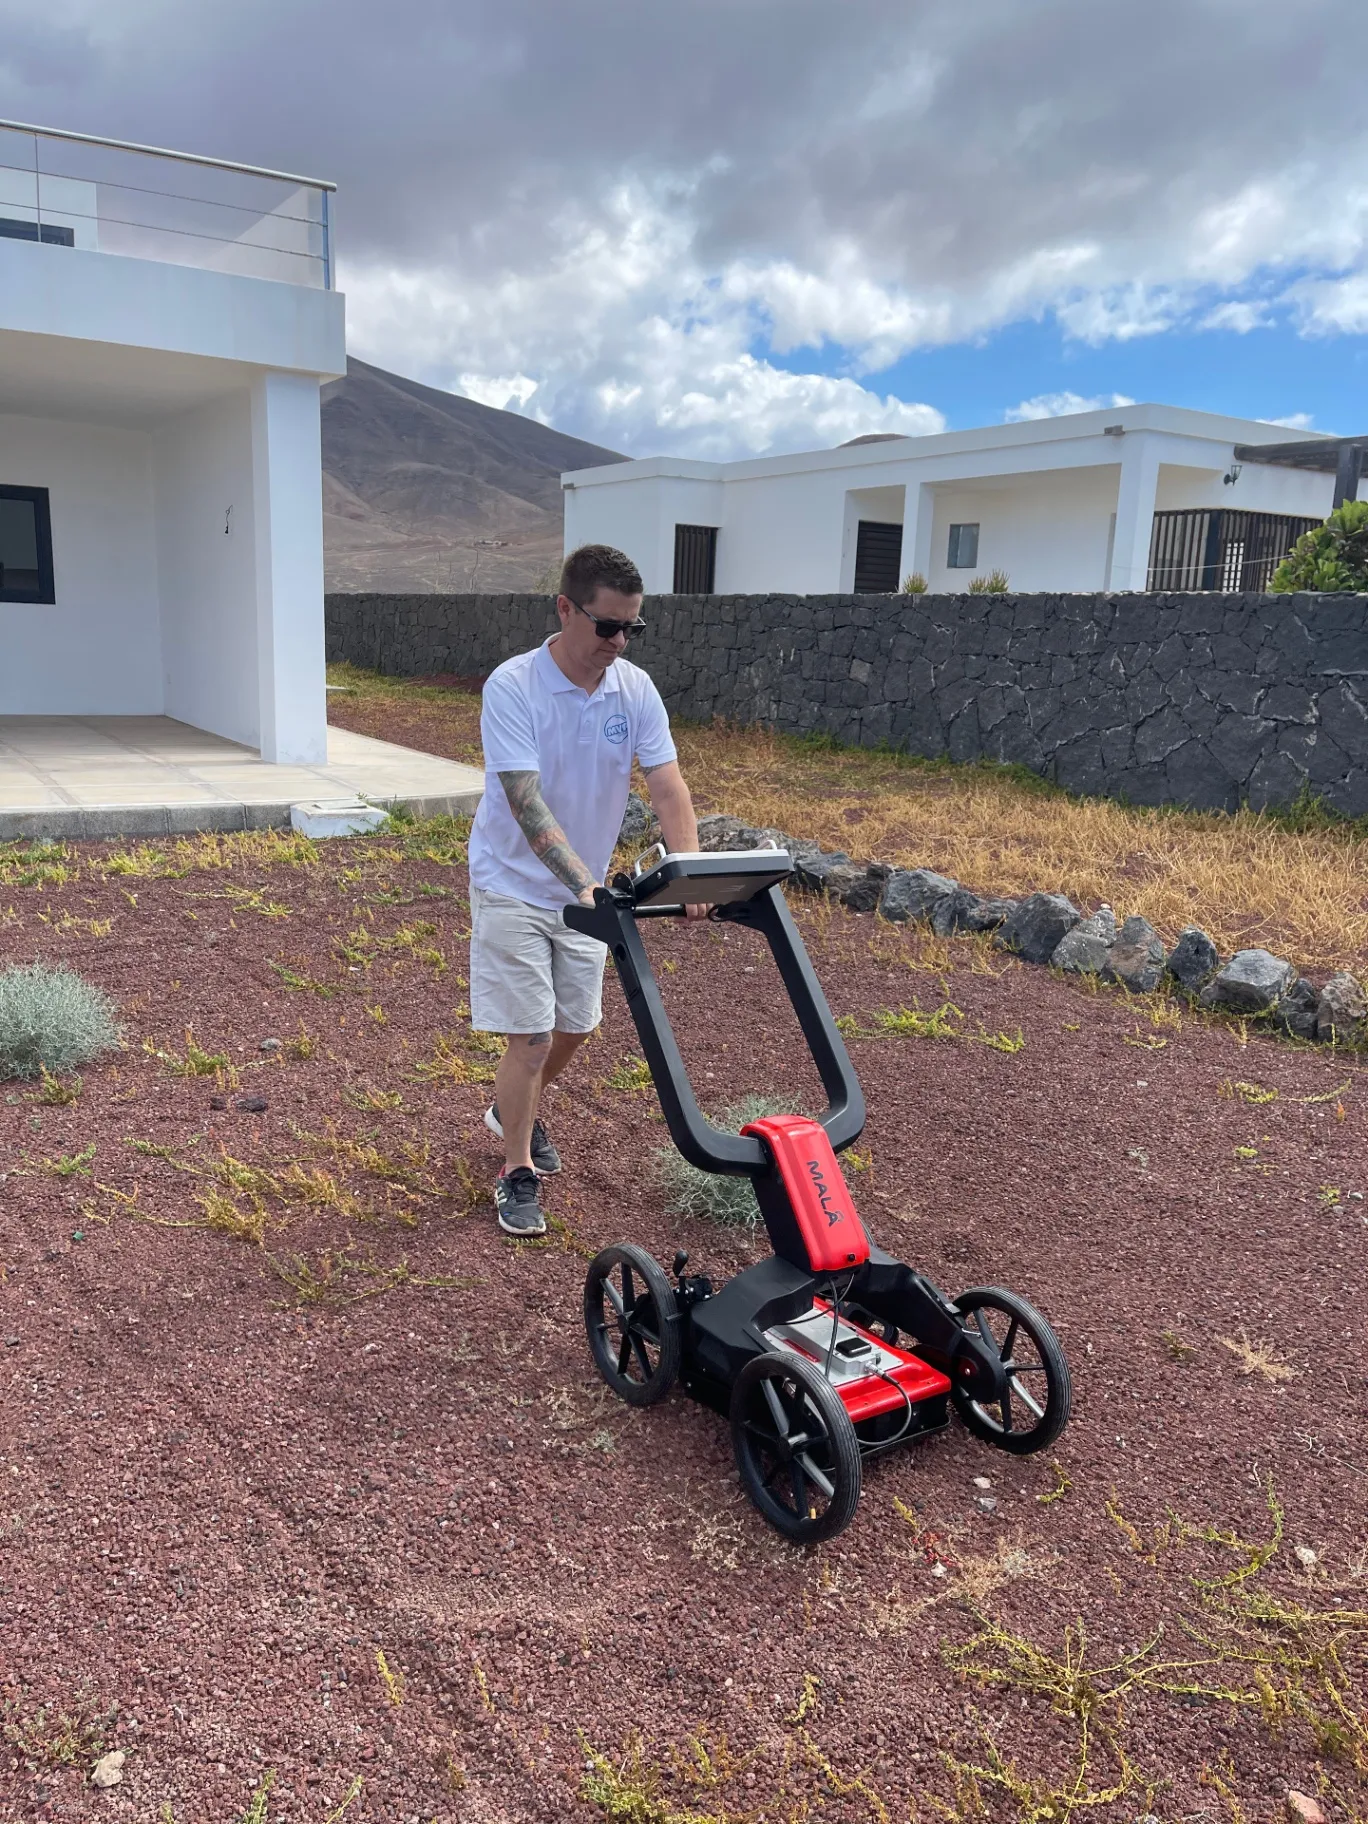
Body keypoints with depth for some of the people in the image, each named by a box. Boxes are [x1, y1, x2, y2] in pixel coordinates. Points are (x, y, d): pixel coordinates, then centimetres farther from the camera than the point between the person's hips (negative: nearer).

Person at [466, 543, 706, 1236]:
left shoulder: (636, 689, -7)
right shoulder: (512, 686, -22)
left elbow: (667, 786, -12)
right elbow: (526, 802, -30)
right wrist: (587, 885, -40)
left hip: (586, 889, 6)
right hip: (516, 886, -5)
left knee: (575, 1026, 14)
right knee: (530, 1034, -5)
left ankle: (515, 1112, 42)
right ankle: (517, 1171, 14)